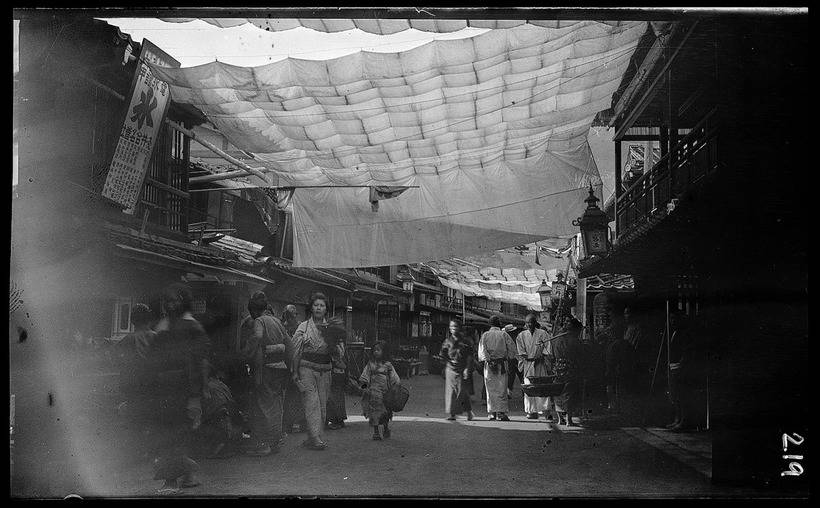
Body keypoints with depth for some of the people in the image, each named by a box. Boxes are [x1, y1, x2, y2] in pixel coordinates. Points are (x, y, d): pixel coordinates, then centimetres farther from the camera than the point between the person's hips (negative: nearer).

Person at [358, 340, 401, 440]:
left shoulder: (388, 365, 3)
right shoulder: (370, 364, 5)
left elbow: (395, 379, 7)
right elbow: (364, 377, 4)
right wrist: (365, 386, -8)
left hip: (385, 392, 0)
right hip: (373, 392, 0)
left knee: (386, 413, 6)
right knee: (374, 413, 0)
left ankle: (386, 429, 29)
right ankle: (375, 432, 10)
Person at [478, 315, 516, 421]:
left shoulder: (485, 335, 4)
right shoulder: (504, 335, 2)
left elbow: (482, 350, -8)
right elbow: (512, 349, -1)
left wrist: (487, 360, -9)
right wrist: (507, 358, 10)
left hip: (489, 364, 1)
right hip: (502, 364, -1)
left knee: (491, 389, 6)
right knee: (502, 389, 2)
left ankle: (492, 413, 3)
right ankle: (501, 413, -3)